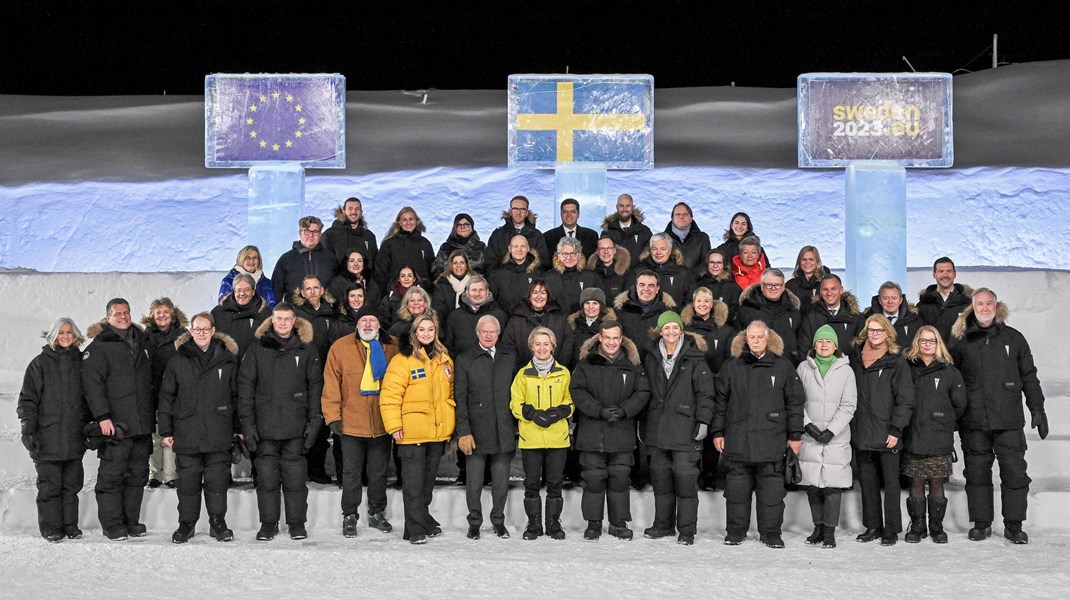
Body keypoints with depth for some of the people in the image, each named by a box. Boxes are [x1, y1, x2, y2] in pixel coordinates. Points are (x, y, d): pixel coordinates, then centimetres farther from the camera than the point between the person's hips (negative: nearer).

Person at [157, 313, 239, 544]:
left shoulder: (227, 359, 5)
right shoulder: (178, 360, 3)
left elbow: (236, 395, 10)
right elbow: (166, 396, 5)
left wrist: (239, 427, 7)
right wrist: (166, 430, 1)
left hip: (219, 434, 0)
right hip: (187, 434, 0)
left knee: (217, 479, 5)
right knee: (188, 480, 5)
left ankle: (218, 522, 16)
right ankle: (186, 523, 16)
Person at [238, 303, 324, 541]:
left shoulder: (306, 350, 7)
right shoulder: (257, 350, 7)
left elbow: (316, 386, 6)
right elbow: (245, 387, 4)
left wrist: (314, 420, -2)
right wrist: (247, 423, -3)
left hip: (296, 426, 0)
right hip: (265, 426, 1)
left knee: (295, 476, 2)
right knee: (266, 476, 3)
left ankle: (297, 522, 12)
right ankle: (268, 523, 12)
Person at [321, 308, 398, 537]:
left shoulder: (391, 349, 3)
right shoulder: (340, 348, -3)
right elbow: (331, 385, -4)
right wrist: (333, 416, -10)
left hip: (382, 425, 2)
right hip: (351, 423, -2)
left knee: (379, 473, 13)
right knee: (351, 473, 7)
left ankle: (377, 513, 27)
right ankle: (349, 516, 18)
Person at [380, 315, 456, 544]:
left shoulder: (444, 359, 11)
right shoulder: (402, 360, -8)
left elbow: (450, 393, 19)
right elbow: (389, 395, -11)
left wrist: (452, 425, 16)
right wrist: (394, 425, -15)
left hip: (438, 432, 6)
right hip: (412, 432, -6)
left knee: (428, 480, 17)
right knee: (413, 482, -3)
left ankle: (423, 519, 30)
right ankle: (415, 529, 2)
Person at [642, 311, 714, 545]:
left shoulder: (694, 358, -3)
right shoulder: (651, 358, 11)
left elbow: (705, 392, -3)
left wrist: (703, 421, -10)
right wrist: (642, 424, 15)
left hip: (685, 428, -5)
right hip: (657, 427, 5)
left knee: (685, 477, -5)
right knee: (660, 477, 10)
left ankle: (687, 530, 2)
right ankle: (663, 524, 22)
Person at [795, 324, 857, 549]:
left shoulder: (845, 371, 2)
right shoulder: (804, 368, 6)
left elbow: (849, 405, -1)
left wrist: (831, 430, -10)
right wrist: (807, 424, -9)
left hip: (836, 438, -2)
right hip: (809, 437, 2)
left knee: (833, 485, -5)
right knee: (812, 484, 4)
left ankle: (830, 531, 3)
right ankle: (818, 527, 18)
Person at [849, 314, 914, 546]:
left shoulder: (896, 363, -4)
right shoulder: (856, 357, 9)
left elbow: (905, 400, -6)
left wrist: (895, 430, -12)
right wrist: (852, 427, 9)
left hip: (887, 434, -5)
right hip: (861, 433, 5)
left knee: (890, 482, 1)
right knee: (867, 481, 10)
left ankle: (891, 530, 7)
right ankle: (873, 526, 18)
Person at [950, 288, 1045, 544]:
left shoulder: (1013, 338, 8)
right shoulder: (961, 341, 6)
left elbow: (1029, 376, 12)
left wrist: (1037, 409, 7)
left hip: (1009, 420, 0)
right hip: (974, 421, 0)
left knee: (1015, 472, -1)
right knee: (977, 473, 4)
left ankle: (1013, 525, 9)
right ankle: (981, 523, 15)